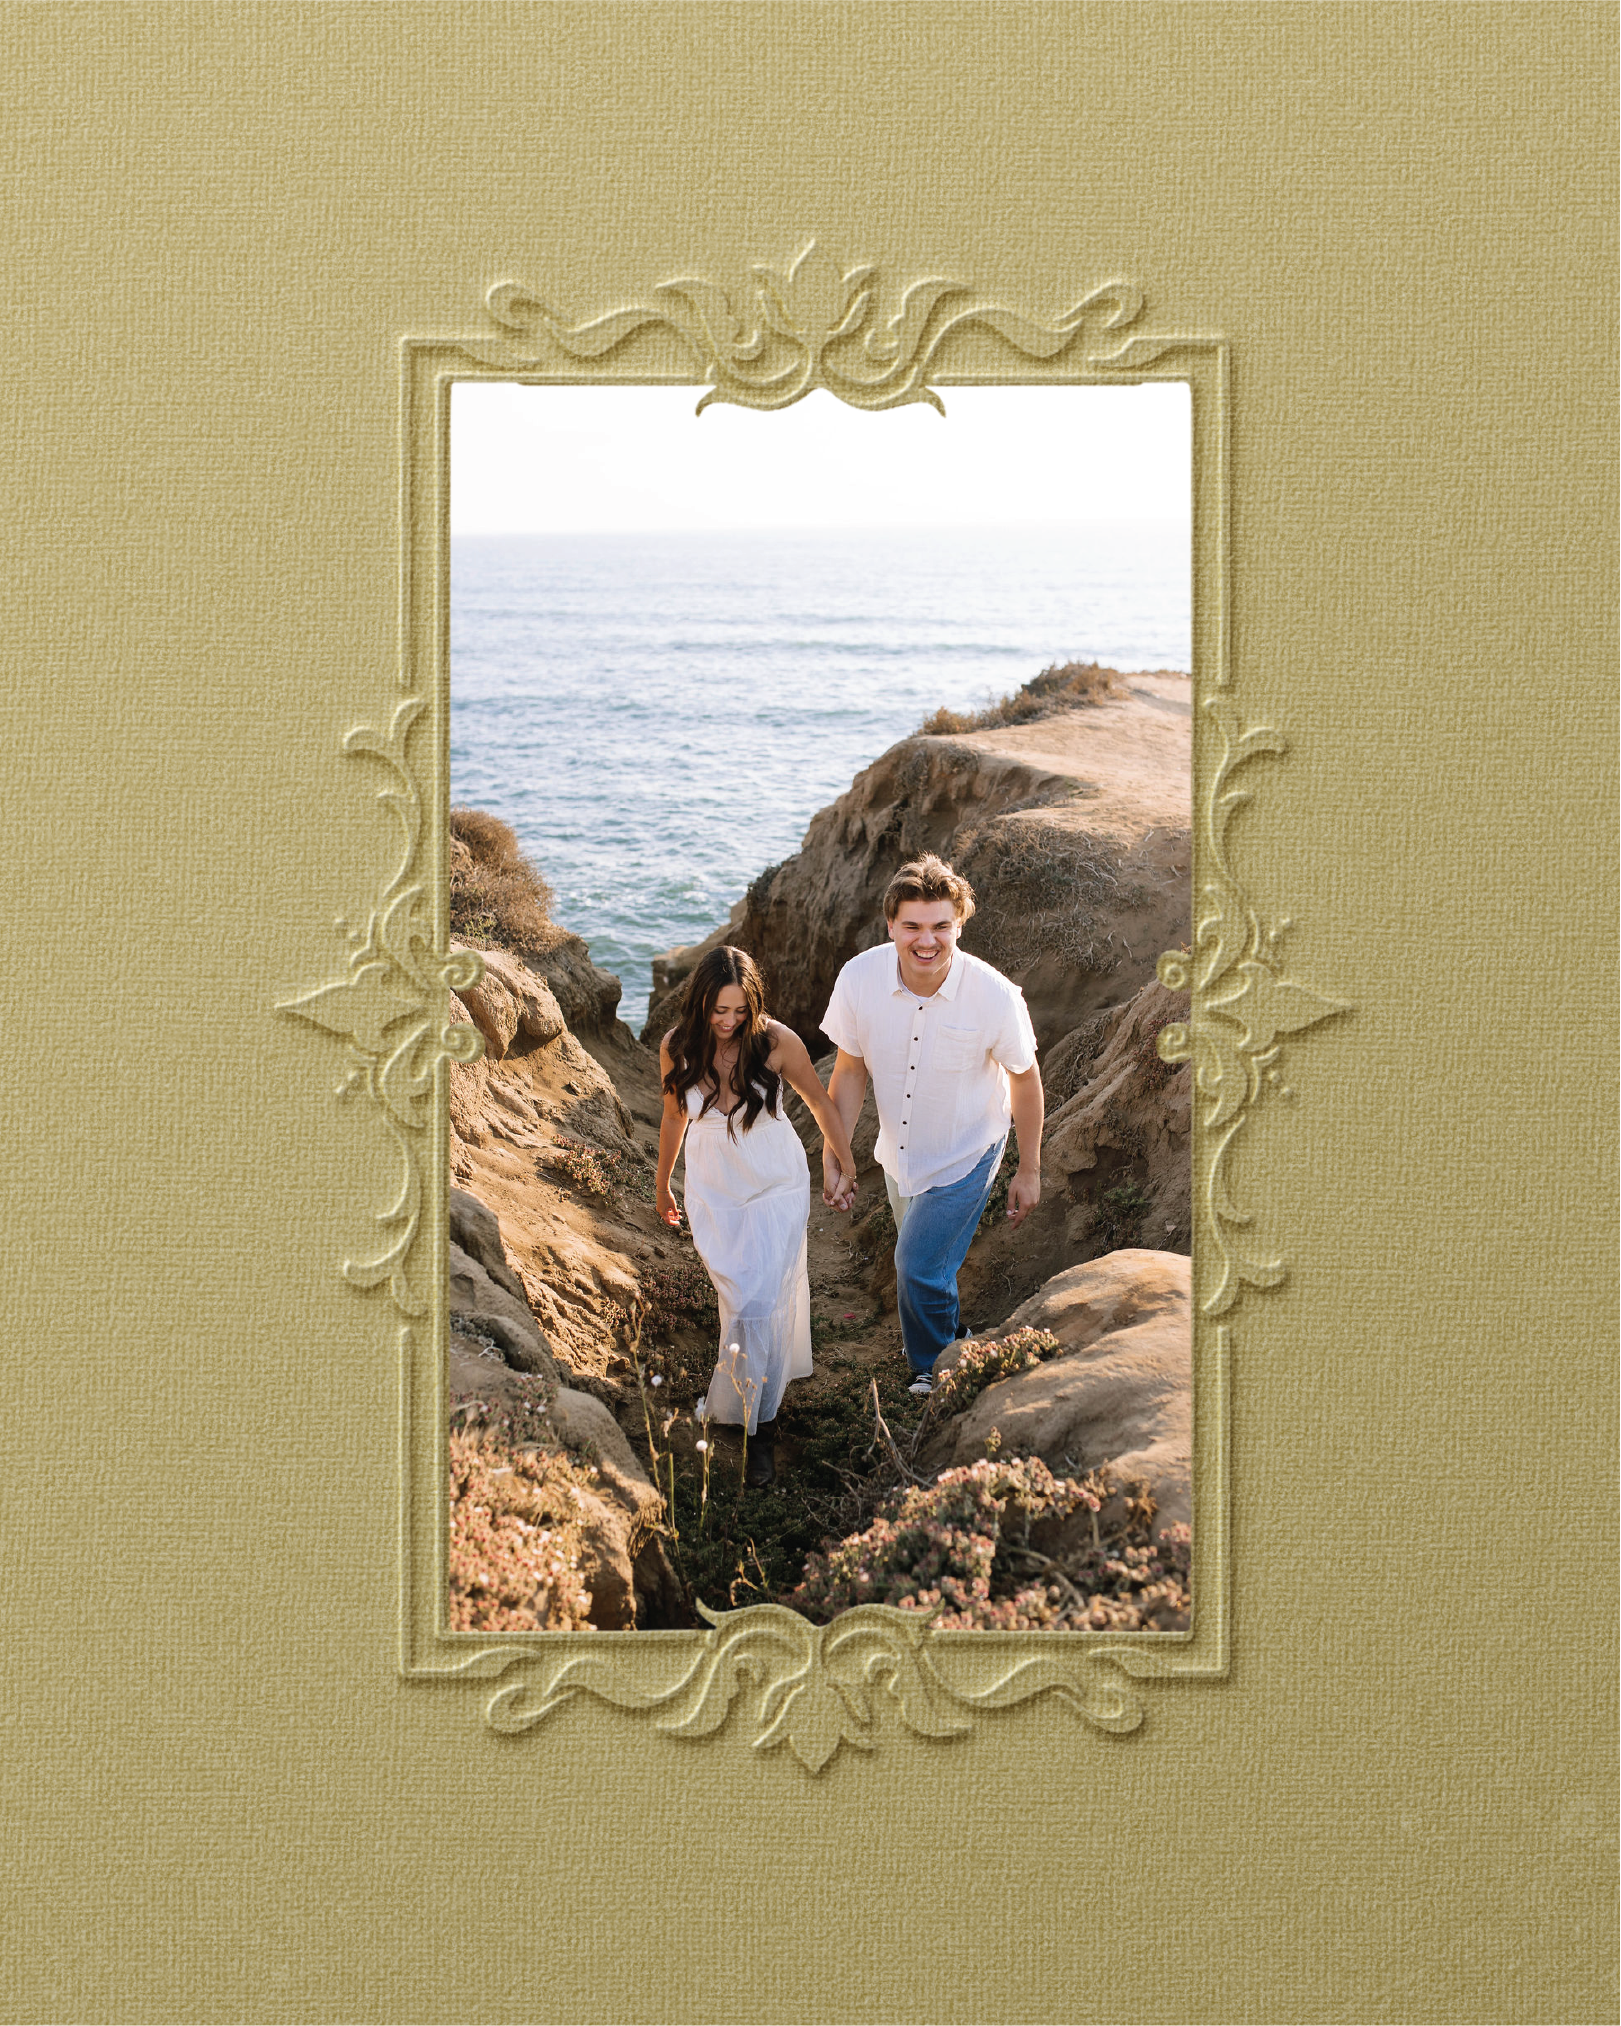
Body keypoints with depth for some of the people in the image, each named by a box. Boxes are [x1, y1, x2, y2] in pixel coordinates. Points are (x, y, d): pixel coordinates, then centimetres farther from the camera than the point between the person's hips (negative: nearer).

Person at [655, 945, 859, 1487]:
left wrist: (845, 1166, 8)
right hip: (713, 1190, 2)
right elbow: (674, 1118, 5)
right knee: (736, 1299, 9)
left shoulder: (777, 1042, -20)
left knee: (760, 1304, -7)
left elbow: (820, 1103, -3)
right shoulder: (677, 1048, -13)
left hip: (776, 1185, -2)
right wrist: (662, 1186, 18)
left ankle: (759, 1424, 6)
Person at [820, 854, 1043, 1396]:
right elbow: (849, 1072, -8)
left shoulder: (995, 996, -31)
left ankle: (935, 1373, 23)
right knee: (916, 1257, 25)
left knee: (921, 1270, -7)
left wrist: (1030, 1169, -4)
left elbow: (1025, 1079, -13)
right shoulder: (859, 978, -24)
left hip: (966, 1153, -4)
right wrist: (835, 1157, -7)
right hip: (899, 1149, 4)